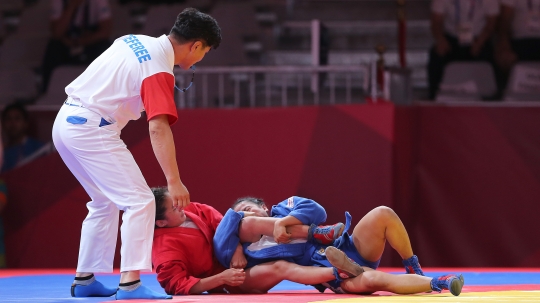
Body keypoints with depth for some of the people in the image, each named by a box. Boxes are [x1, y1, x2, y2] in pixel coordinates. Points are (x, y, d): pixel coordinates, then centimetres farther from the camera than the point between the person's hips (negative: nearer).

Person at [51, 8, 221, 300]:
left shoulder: (136, 42, 12)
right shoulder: (159, 71, -15)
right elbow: (159, 128, -23)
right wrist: (174, 181, -23)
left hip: (65, 122, 9)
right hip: (92, 130, -9)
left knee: (104, 203, 22)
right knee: (140, 202, -9)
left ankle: (84, 280, 25)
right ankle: (130, 284, -18)